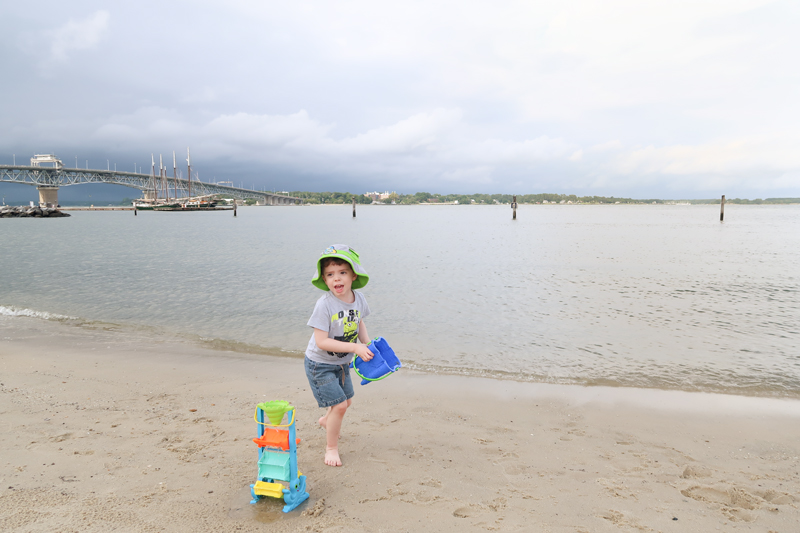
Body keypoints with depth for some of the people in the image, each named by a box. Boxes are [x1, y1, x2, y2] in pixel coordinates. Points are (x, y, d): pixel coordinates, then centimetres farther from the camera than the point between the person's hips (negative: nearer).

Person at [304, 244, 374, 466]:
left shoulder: (358, 299, -10)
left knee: (347, 401, 22)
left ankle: (326, 419, 55)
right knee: (340, 405, -9)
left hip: (342, 362, 7)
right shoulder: (324, 304, -28)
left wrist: (368, 345, -5)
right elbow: (321, 341, -30)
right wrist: (356, 348, -31)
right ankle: (331, 447, 14)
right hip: (320, 364, -6)